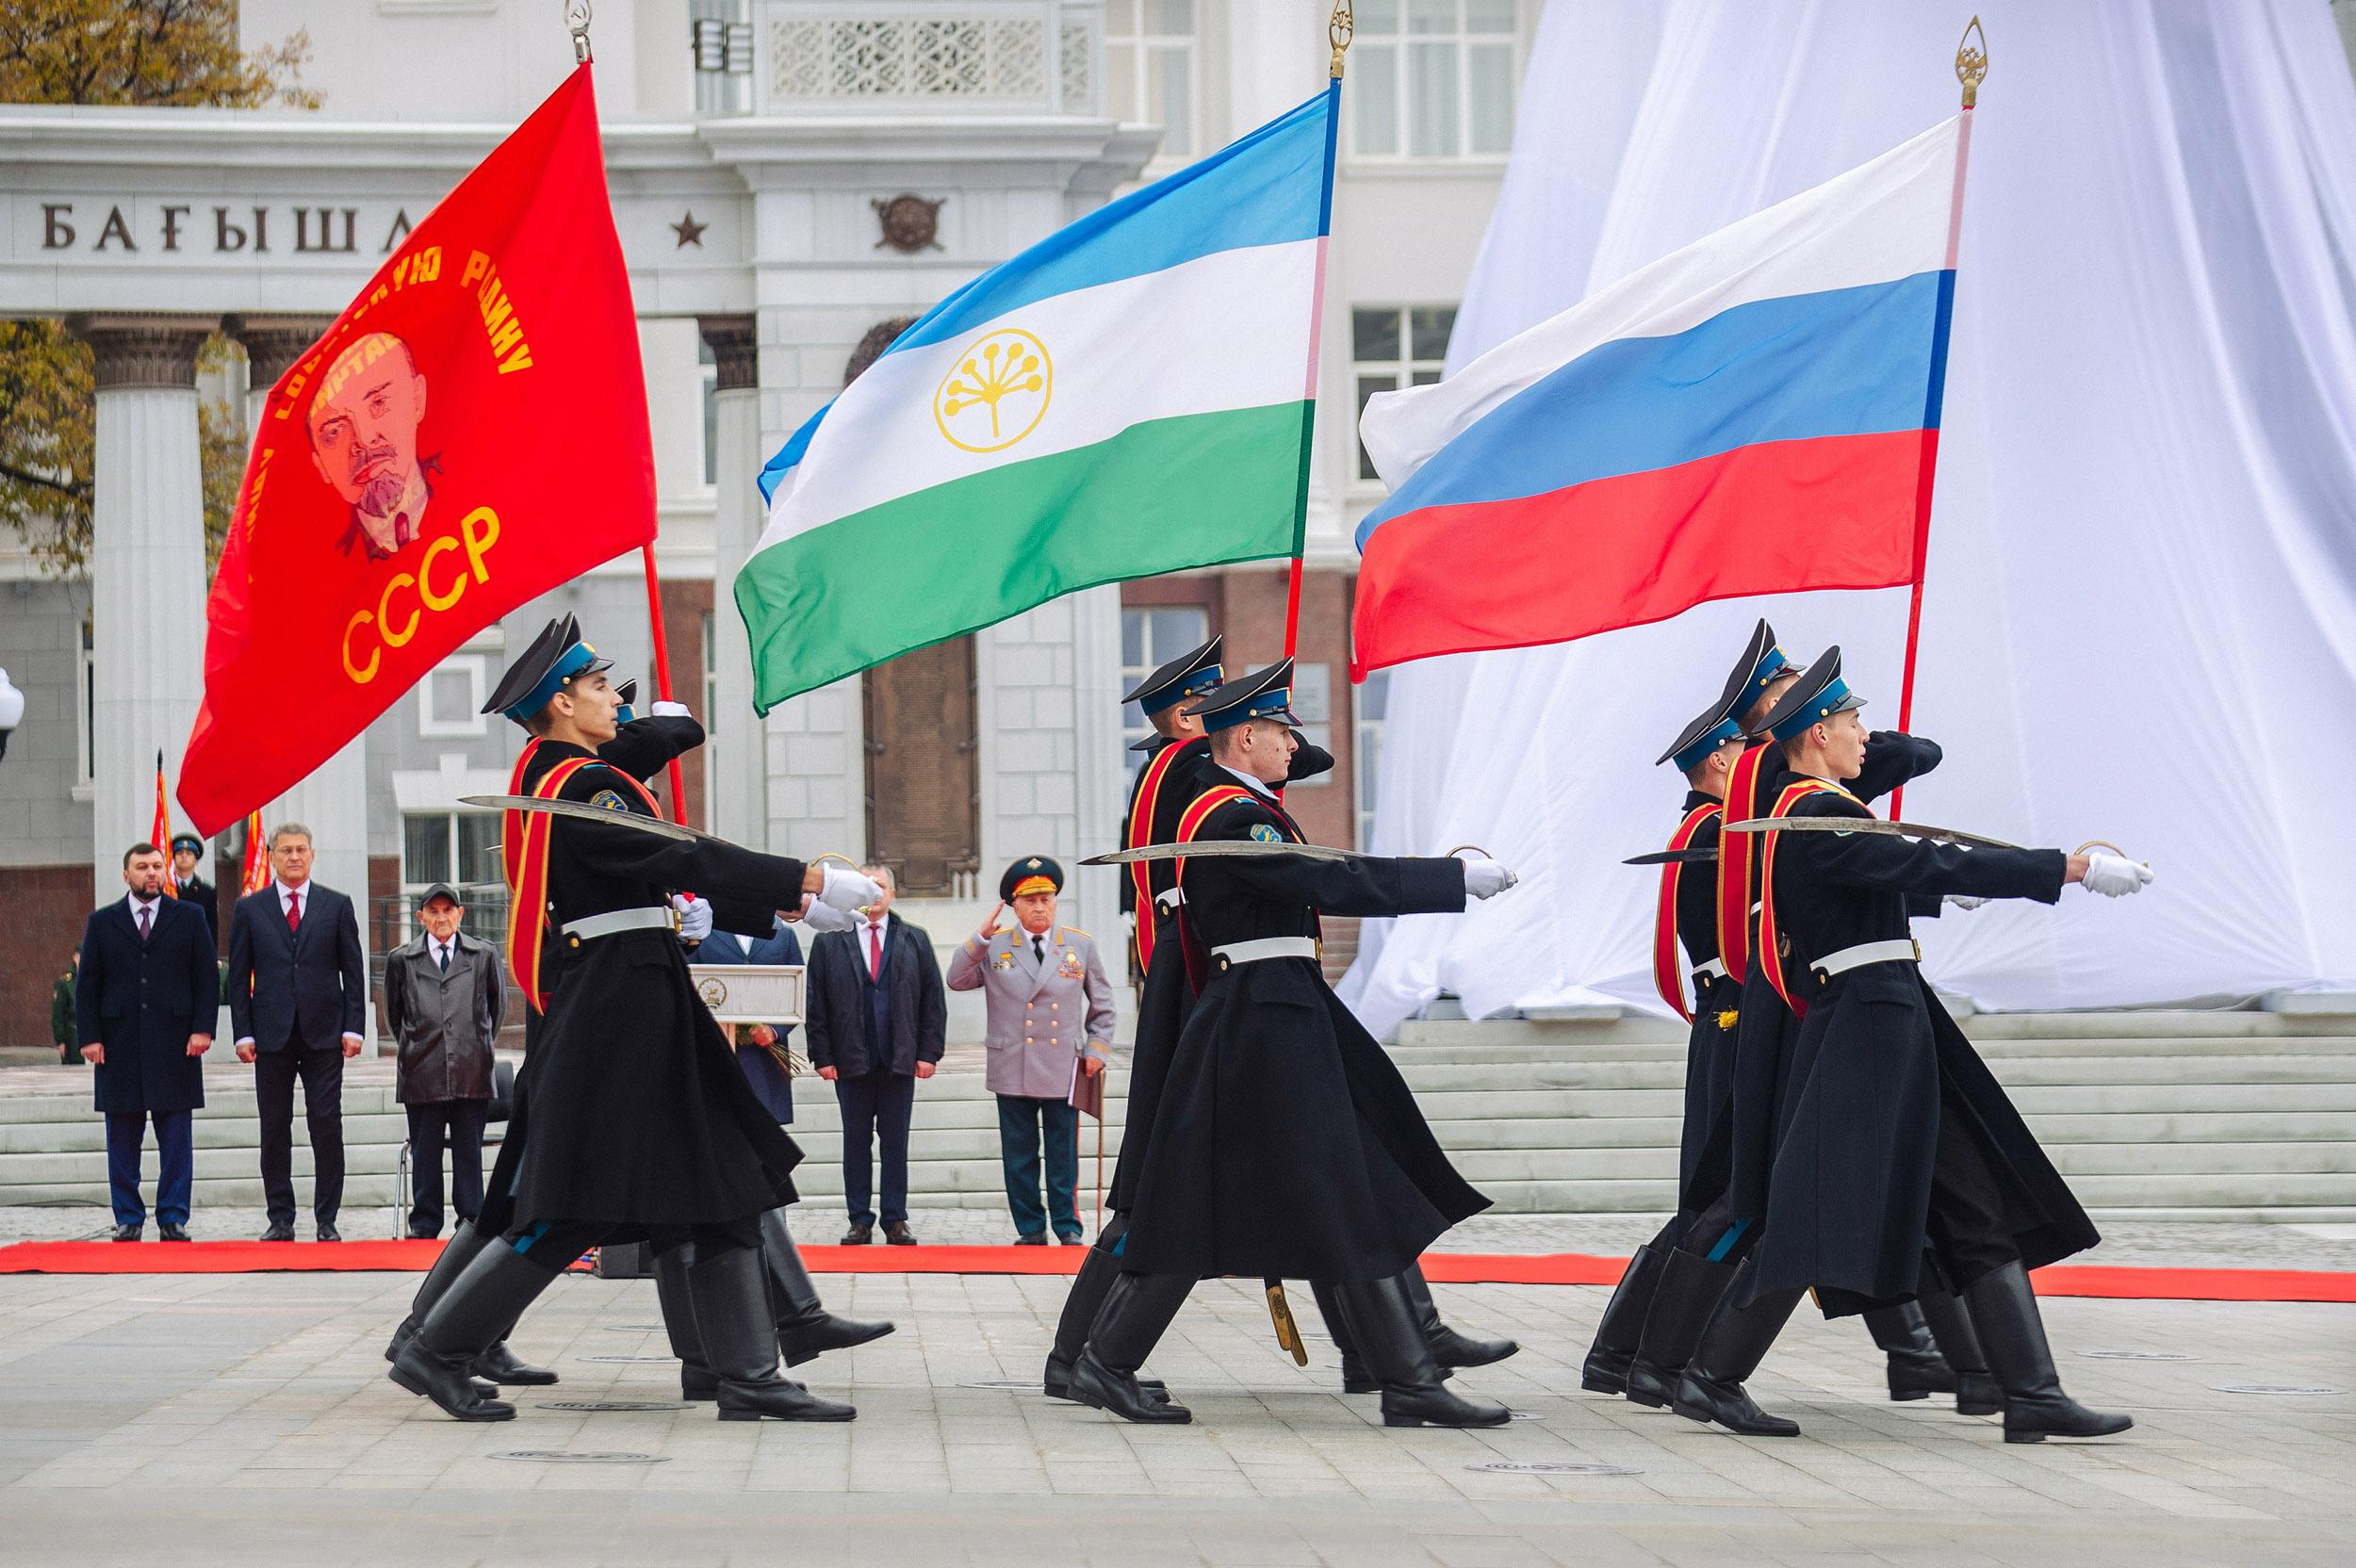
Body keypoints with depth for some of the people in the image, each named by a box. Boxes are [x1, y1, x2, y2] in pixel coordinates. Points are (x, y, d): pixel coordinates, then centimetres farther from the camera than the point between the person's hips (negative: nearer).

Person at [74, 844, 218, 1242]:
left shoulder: (189, 919, 8)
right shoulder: (102, 922, 10)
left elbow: (207, 979, 6)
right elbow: (88, 984, 7)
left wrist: (202, 1029, -6)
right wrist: (89, 1036, -3)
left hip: (175, 1043, -1)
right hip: (119, 1043, 1)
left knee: (176, 1137, -1)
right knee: (122, 1138, 3)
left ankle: (173, 1219, 4)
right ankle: (128, 1220, 9)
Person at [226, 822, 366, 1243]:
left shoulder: (337, 906, 7)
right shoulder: (249, 909, 8)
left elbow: (353, 971, 6)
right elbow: (239, 976, 7)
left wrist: (353, 1028, -2)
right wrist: (243, 1033, -1)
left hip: (324, 1033, -1)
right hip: (272, 1034, 1)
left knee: (327, 1127, -4)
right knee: (275, 1130, 4)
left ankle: (327, 1221, 2)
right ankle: (280, 1220, 10)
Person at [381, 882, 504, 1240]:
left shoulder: (484, 956, 7)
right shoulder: (401, 960, 7)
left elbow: (498, 1003, 19)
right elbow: (393, 1012, 18)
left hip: (471, 1072, 0)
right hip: (421, 1072, 0)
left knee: (469, 1150, 2)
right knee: (424, 1152, 2)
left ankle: (471, 1221, 8)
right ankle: (425, 1223, 10)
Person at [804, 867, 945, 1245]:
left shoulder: (915, 941, 8)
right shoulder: (829, 942, 6)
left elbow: (933, 1000, 6)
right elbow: (816, 1004, 3)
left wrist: (929, 1052, -2)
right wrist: (822, 1056, -4)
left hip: (900, 1059, 0)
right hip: (851, 1060, 0)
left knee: (896, 1142, 3)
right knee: (856, 1142, 3)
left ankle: (895, 1220, 8)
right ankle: (860, 1221, 7)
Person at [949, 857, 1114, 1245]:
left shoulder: (1081, 945, 6)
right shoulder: (994, 948, 5)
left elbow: (1102, 1003, 13)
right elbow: (957, 981, -5)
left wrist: (1097, 1049, 4)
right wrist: (980, 938, -14)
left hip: (1063, 1071, 0)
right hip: (1013, 1073, 0)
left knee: (1064, 1155, 3)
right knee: (1019, 1156, 4)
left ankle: (1068, 1227, 11)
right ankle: (1030, 1228, 11)